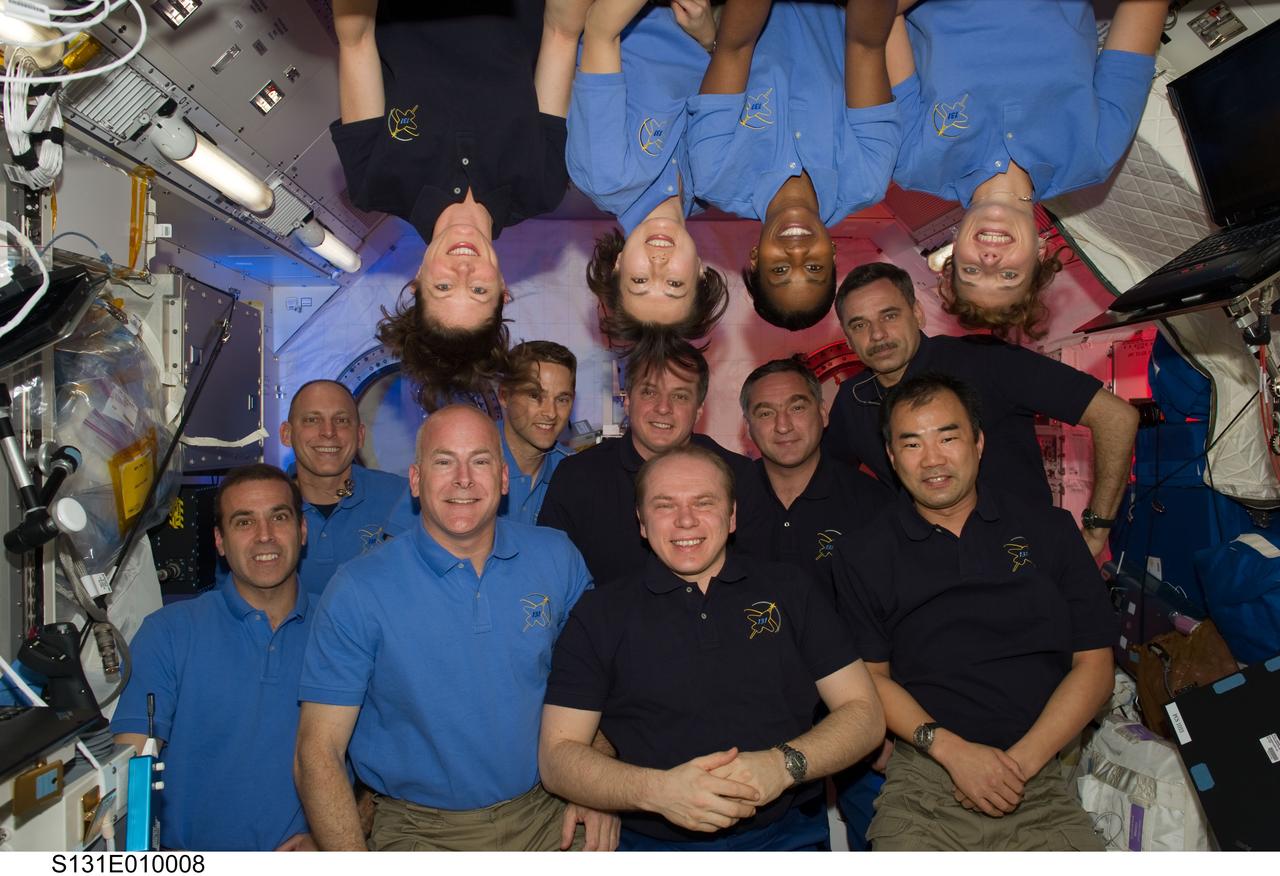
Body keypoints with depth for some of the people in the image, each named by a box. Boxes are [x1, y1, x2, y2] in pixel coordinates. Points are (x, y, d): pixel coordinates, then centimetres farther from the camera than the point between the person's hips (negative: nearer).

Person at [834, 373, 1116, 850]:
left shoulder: (1049, 530, 10)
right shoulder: (866, 556, 8)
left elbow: (1093, 664, 7)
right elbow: (870, 676, 7)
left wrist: (1021, 760, -5)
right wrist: (950, 749, -9)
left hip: (1040, 772, 1)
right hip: (924, 771, 0)